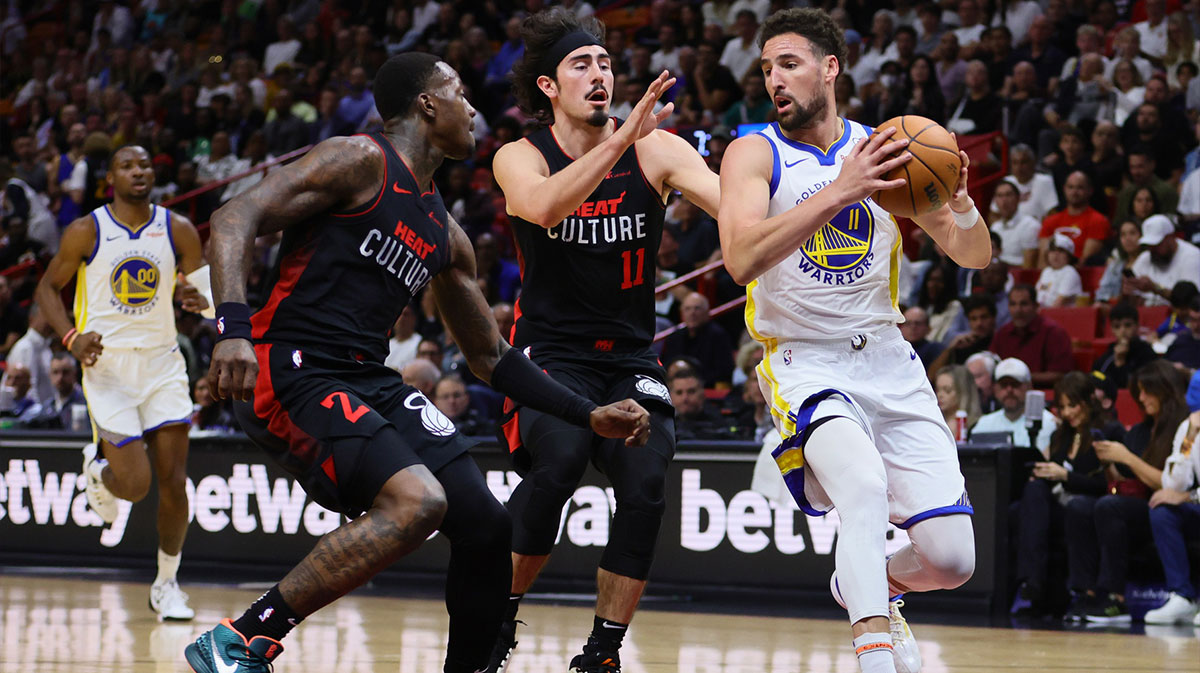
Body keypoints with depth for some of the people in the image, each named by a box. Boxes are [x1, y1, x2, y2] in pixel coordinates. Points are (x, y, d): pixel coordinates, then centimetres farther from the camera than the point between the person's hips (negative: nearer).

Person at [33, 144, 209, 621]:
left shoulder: (178, 230, 1)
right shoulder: (85, 232, -4)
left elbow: (207, 288, 5)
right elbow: (48, 288, 5)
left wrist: (201, 299, -20)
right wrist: (71, 338, -11)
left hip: (161, 363, 2)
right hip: (107, 364, -2)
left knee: (173, 480, -5)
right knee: (135, 486, -10)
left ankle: (167, 583, 12)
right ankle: (97, 466, 27)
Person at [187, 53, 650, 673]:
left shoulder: (445, 236, 20)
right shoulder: (361, 162, -5)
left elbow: (490, 357, 29)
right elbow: (234, 219, -14)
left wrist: (590, 416, 21)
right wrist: (233, 327, -30)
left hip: (369, 383, 9)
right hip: (288, 372, -8)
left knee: (486, 527, -1)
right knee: (417, 500, -29)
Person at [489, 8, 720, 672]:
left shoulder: (656, 151, -4)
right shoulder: (519, 158, -7)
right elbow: (545, 205, -32)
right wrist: (621, 140, -44)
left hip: (630, 358, 2)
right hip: (549, 351, -2)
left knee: (645, 482, -19)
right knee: (559, 460, -29)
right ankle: (498, 612, -7)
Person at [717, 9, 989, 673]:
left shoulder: (882, 148, 4)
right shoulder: (756, 153, -6)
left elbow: (974, 256, 6)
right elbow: (742, 259, -25)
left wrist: (959, 201, -16)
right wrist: (839, 191, -33)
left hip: (887, 360, 4)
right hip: (805, 363, -4)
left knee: (950, 560, -2)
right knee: (865, 488, -35)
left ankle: (867, 584, 31)